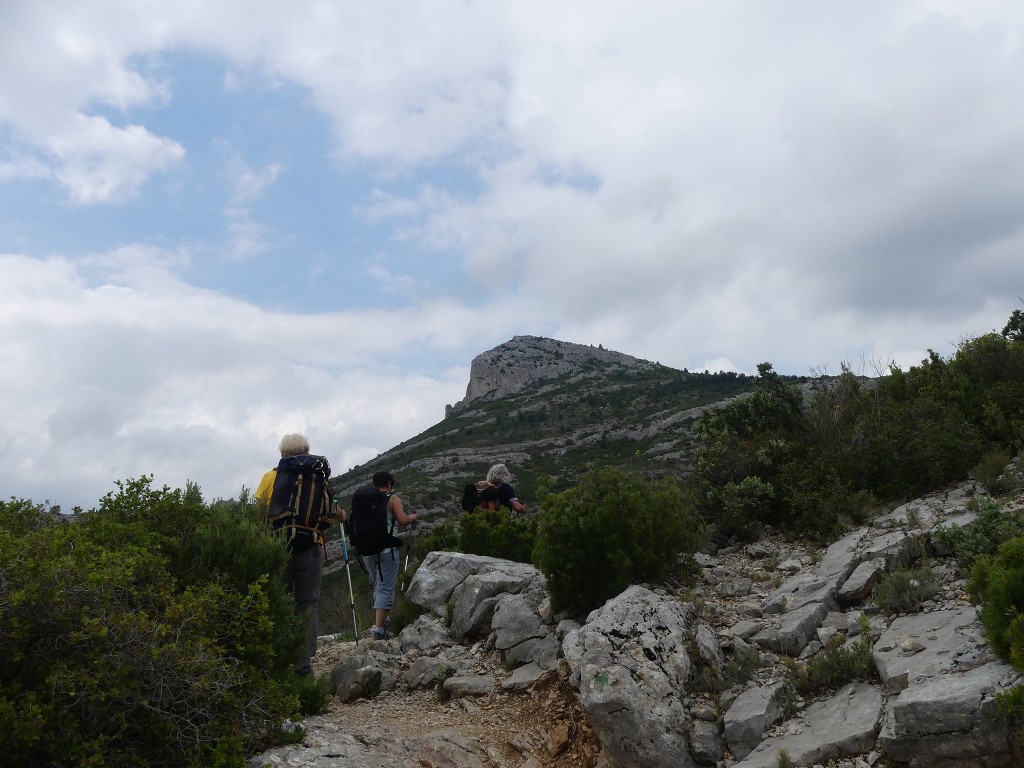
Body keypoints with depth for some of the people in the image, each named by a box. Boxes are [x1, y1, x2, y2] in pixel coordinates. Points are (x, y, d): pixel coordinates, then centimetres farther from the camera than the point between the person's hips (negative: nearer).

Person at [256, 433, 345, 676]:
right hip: (310, 549, 0)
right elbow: (336, 513, -1)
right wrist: (340, 514, 20)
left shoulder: (270, 478, 1)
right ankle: (303, 664, 6)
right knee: (307, 604, 7)